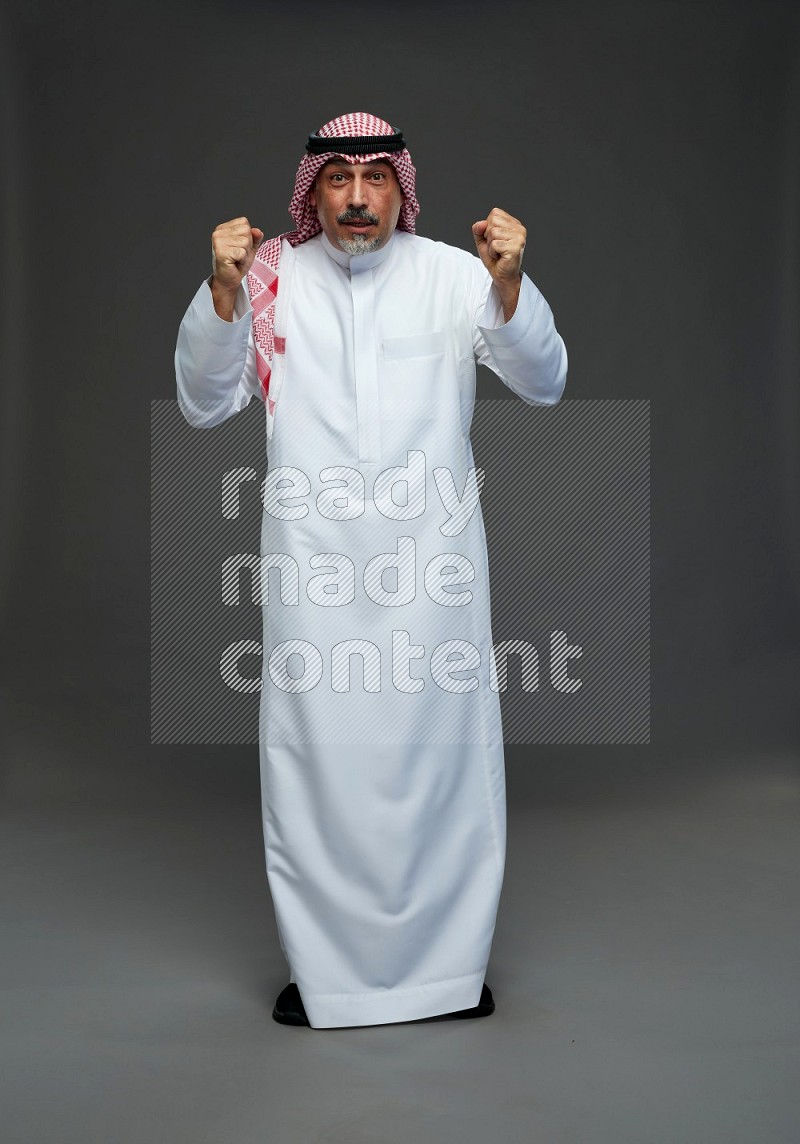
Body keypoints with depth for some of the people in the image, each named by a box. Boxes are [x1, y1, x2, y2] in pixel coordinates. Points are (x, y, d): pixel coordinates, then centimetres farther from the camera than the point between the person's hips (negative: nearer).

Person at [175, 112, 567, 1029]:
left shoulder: (453, 275, 1)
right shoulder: (273, 278, 3)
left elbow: (544, 384, -5)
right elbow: (203, 403, -1)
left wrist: (509, 280, -21)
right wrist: (222, 289, -15)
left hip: (433, 560, 0)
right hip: (312, 564, 1)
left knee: (439, 751, 7)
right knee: (315, 757, 6)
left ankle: (451, 962, 25)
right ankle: (320, 965, 24)